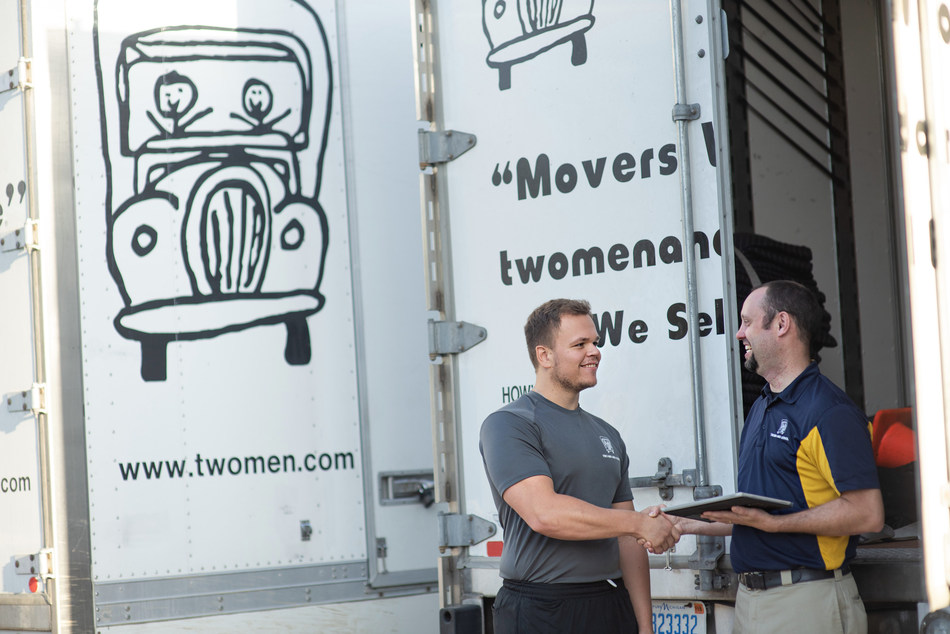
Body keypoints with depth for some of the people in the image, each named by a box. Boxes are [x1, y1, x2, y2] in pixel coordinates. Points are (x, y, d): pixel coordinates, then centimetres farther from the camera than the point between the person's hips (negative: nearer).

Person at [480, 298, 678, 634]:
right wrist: (640, 522, -13)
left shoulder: (607, 435, 15)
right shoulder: (508, 425, -7)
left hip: (612, 606, 6)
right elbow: (543, 513, -21)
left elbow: (629, 541, 14)